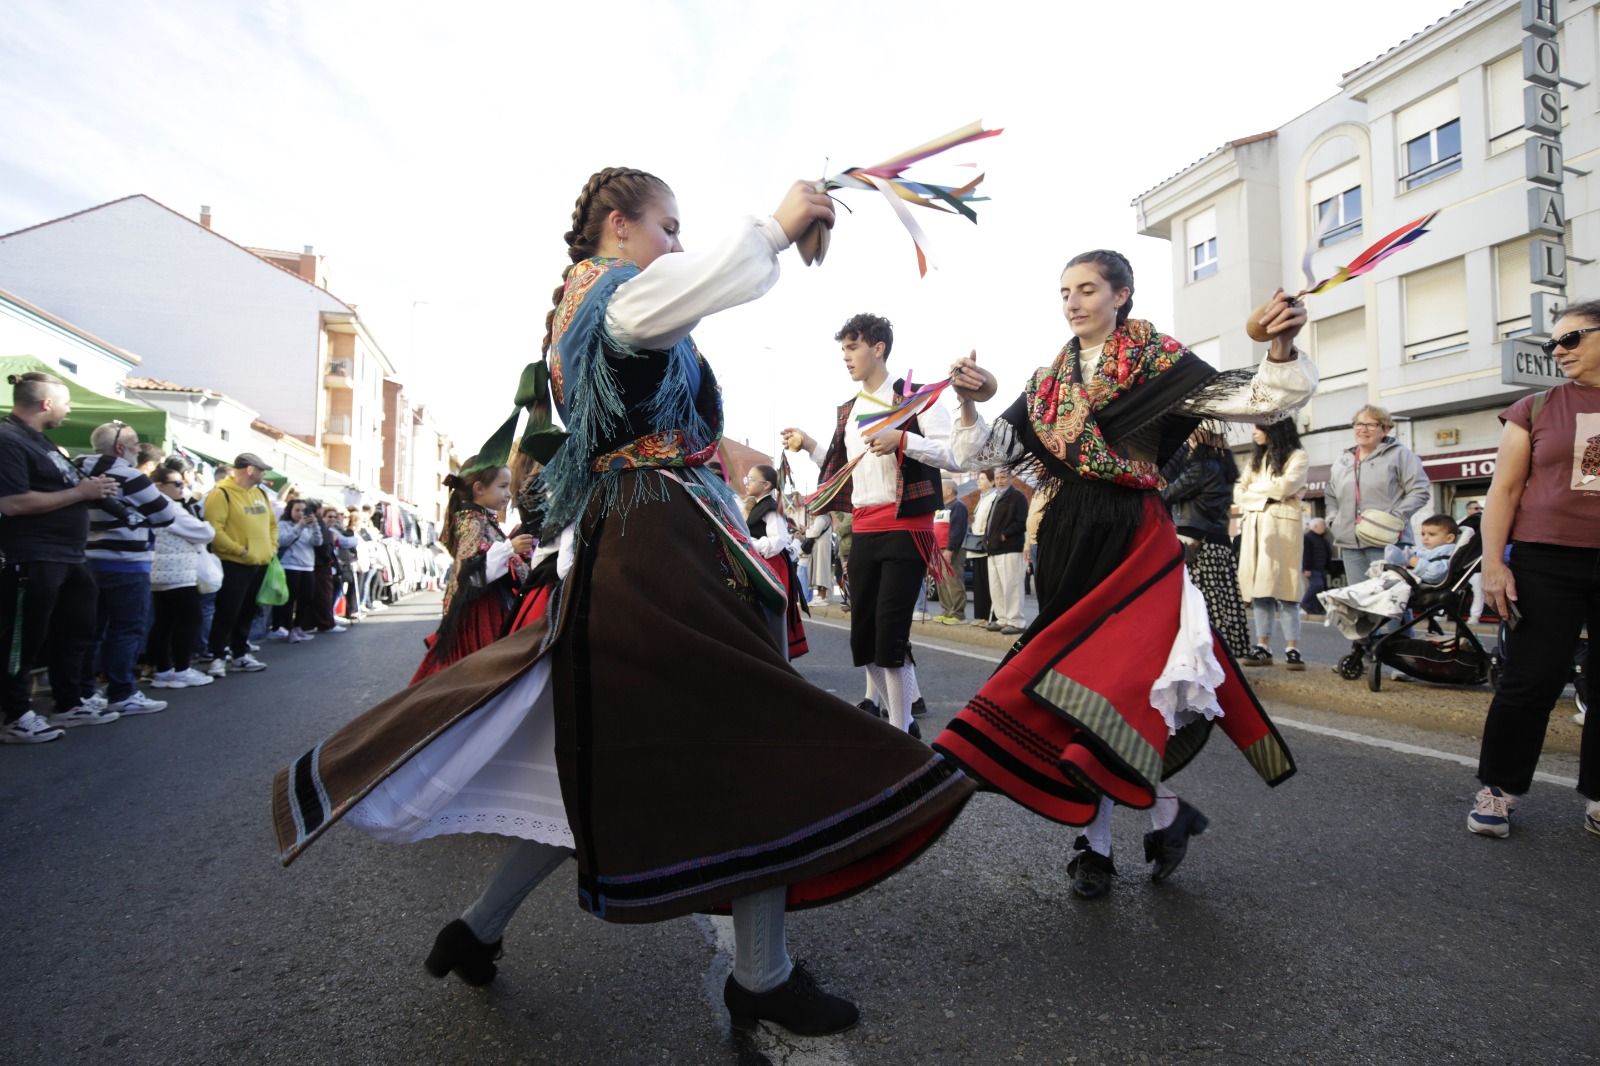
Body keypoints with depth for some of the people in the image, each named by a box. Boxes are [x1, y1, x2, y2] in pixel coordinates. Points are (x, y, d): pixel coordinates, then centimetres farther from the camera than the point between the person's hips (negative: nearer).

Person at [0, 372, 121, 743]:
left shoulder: (38, 440, 17)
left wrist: (91, 486, 8)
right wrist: (81, 492, -19)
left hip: (68, 556, 10)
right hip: (31, 560, -10)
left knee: (76, 632, 16)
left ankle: (69, 704, 27)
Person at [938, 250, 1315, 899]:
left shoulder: (1158, 363, 0)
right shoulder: (1048, 383, 13)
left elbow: (1253, 402, -10)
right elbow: (990, 452, 7)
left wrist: (1281, 351, -28)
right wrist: (971, 408, -10)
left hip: (1133, 537, -4)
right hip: (1066, 540, 5)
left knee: (1112, 678, -12)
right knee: (1082, 677, 6)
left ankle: (1131, 827, 15)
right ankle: (1096, 843, 18)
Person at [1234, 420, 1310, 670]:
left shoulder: (1297, 456, 2)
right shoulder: (1256, 457, 22)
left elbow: (1283, 487, -12)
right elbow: (1239, 492, 15)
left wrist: (1254, 489, 3)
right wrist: (1264, 495, -4)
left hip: (1281, 526, -6)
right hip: (1253, 525, 6)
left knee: (1283, 586, -11)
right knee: (1258, 586, 0)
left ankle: (1292, 648, -9)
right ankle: (1263, 646, 0)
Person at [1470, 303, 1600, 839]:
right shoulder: (1535, 410, 4)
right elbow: (1503, 491, 1)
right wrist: (1492, 563, -7)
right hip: (1547, 564, -2)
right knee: (1531, 681, -1)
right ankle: (1497, 790, 12)